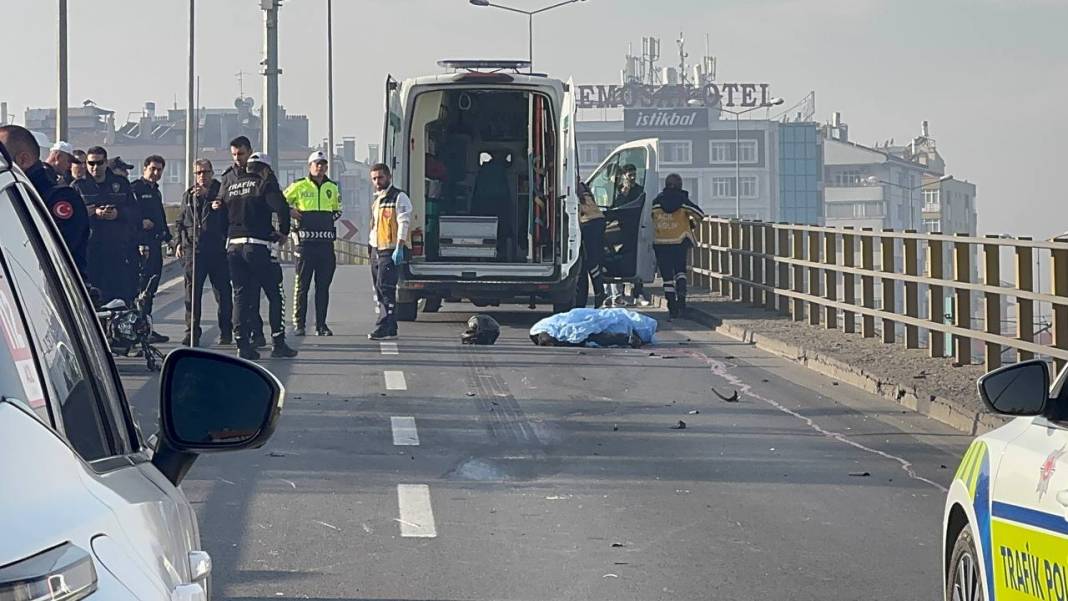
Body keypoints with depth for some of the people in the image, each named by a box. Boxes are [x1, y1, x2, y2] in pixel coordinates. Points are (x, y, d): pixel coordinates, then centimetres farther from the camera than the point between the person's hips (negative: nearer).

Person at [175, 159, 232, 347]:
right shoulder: (188, 195, 18)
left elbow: (228, 210, -12)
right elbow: (180, 222, 22)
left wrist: (207, 195, -13)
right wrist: (179, 243, 12)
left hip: (217, 248, -3)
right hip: (193, 248, 3)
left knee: (223, 292, 1)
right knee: (192, 292, -2)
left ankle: (226, 333, 9)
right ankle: (192, 333, 2)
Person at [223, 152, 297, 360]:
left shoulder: (230, 188, 15)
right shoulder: (265, 185, -3)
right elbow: (281, 207, -17)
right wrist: (283, 232, -4)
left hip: (233, 246, 5)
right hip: (257, 245, -5)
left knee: (240, 296, 9)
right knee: (274, 295, 5)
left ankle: (242, 343, 3)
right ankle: (278, 343, 3)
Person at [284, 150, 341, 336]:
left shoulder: (332, 188, 12)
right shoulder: (299, 186, 0)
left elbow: (338, 209, 27)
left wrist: (331, 219, 10)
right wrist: (291, 212, -7)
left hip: (326, 242, 4)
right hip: (306, 241, -4)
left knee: (323, 285, 6)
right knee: (302, 284, -1)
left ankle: (321, 325, 11)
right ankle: (298, 324, 3)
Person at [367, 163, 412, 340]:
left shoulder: (399, 197, -7)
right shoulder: (376, 199, 19)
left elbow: (403, 223, -14)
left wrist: (399, 249, -21)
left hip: (390, 251, -9)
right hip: (376, 250, 9)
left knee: (385, 288, -14)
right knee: (380, 290, 8)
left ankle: (384, 328, -18)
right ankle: (390, 329, 13)